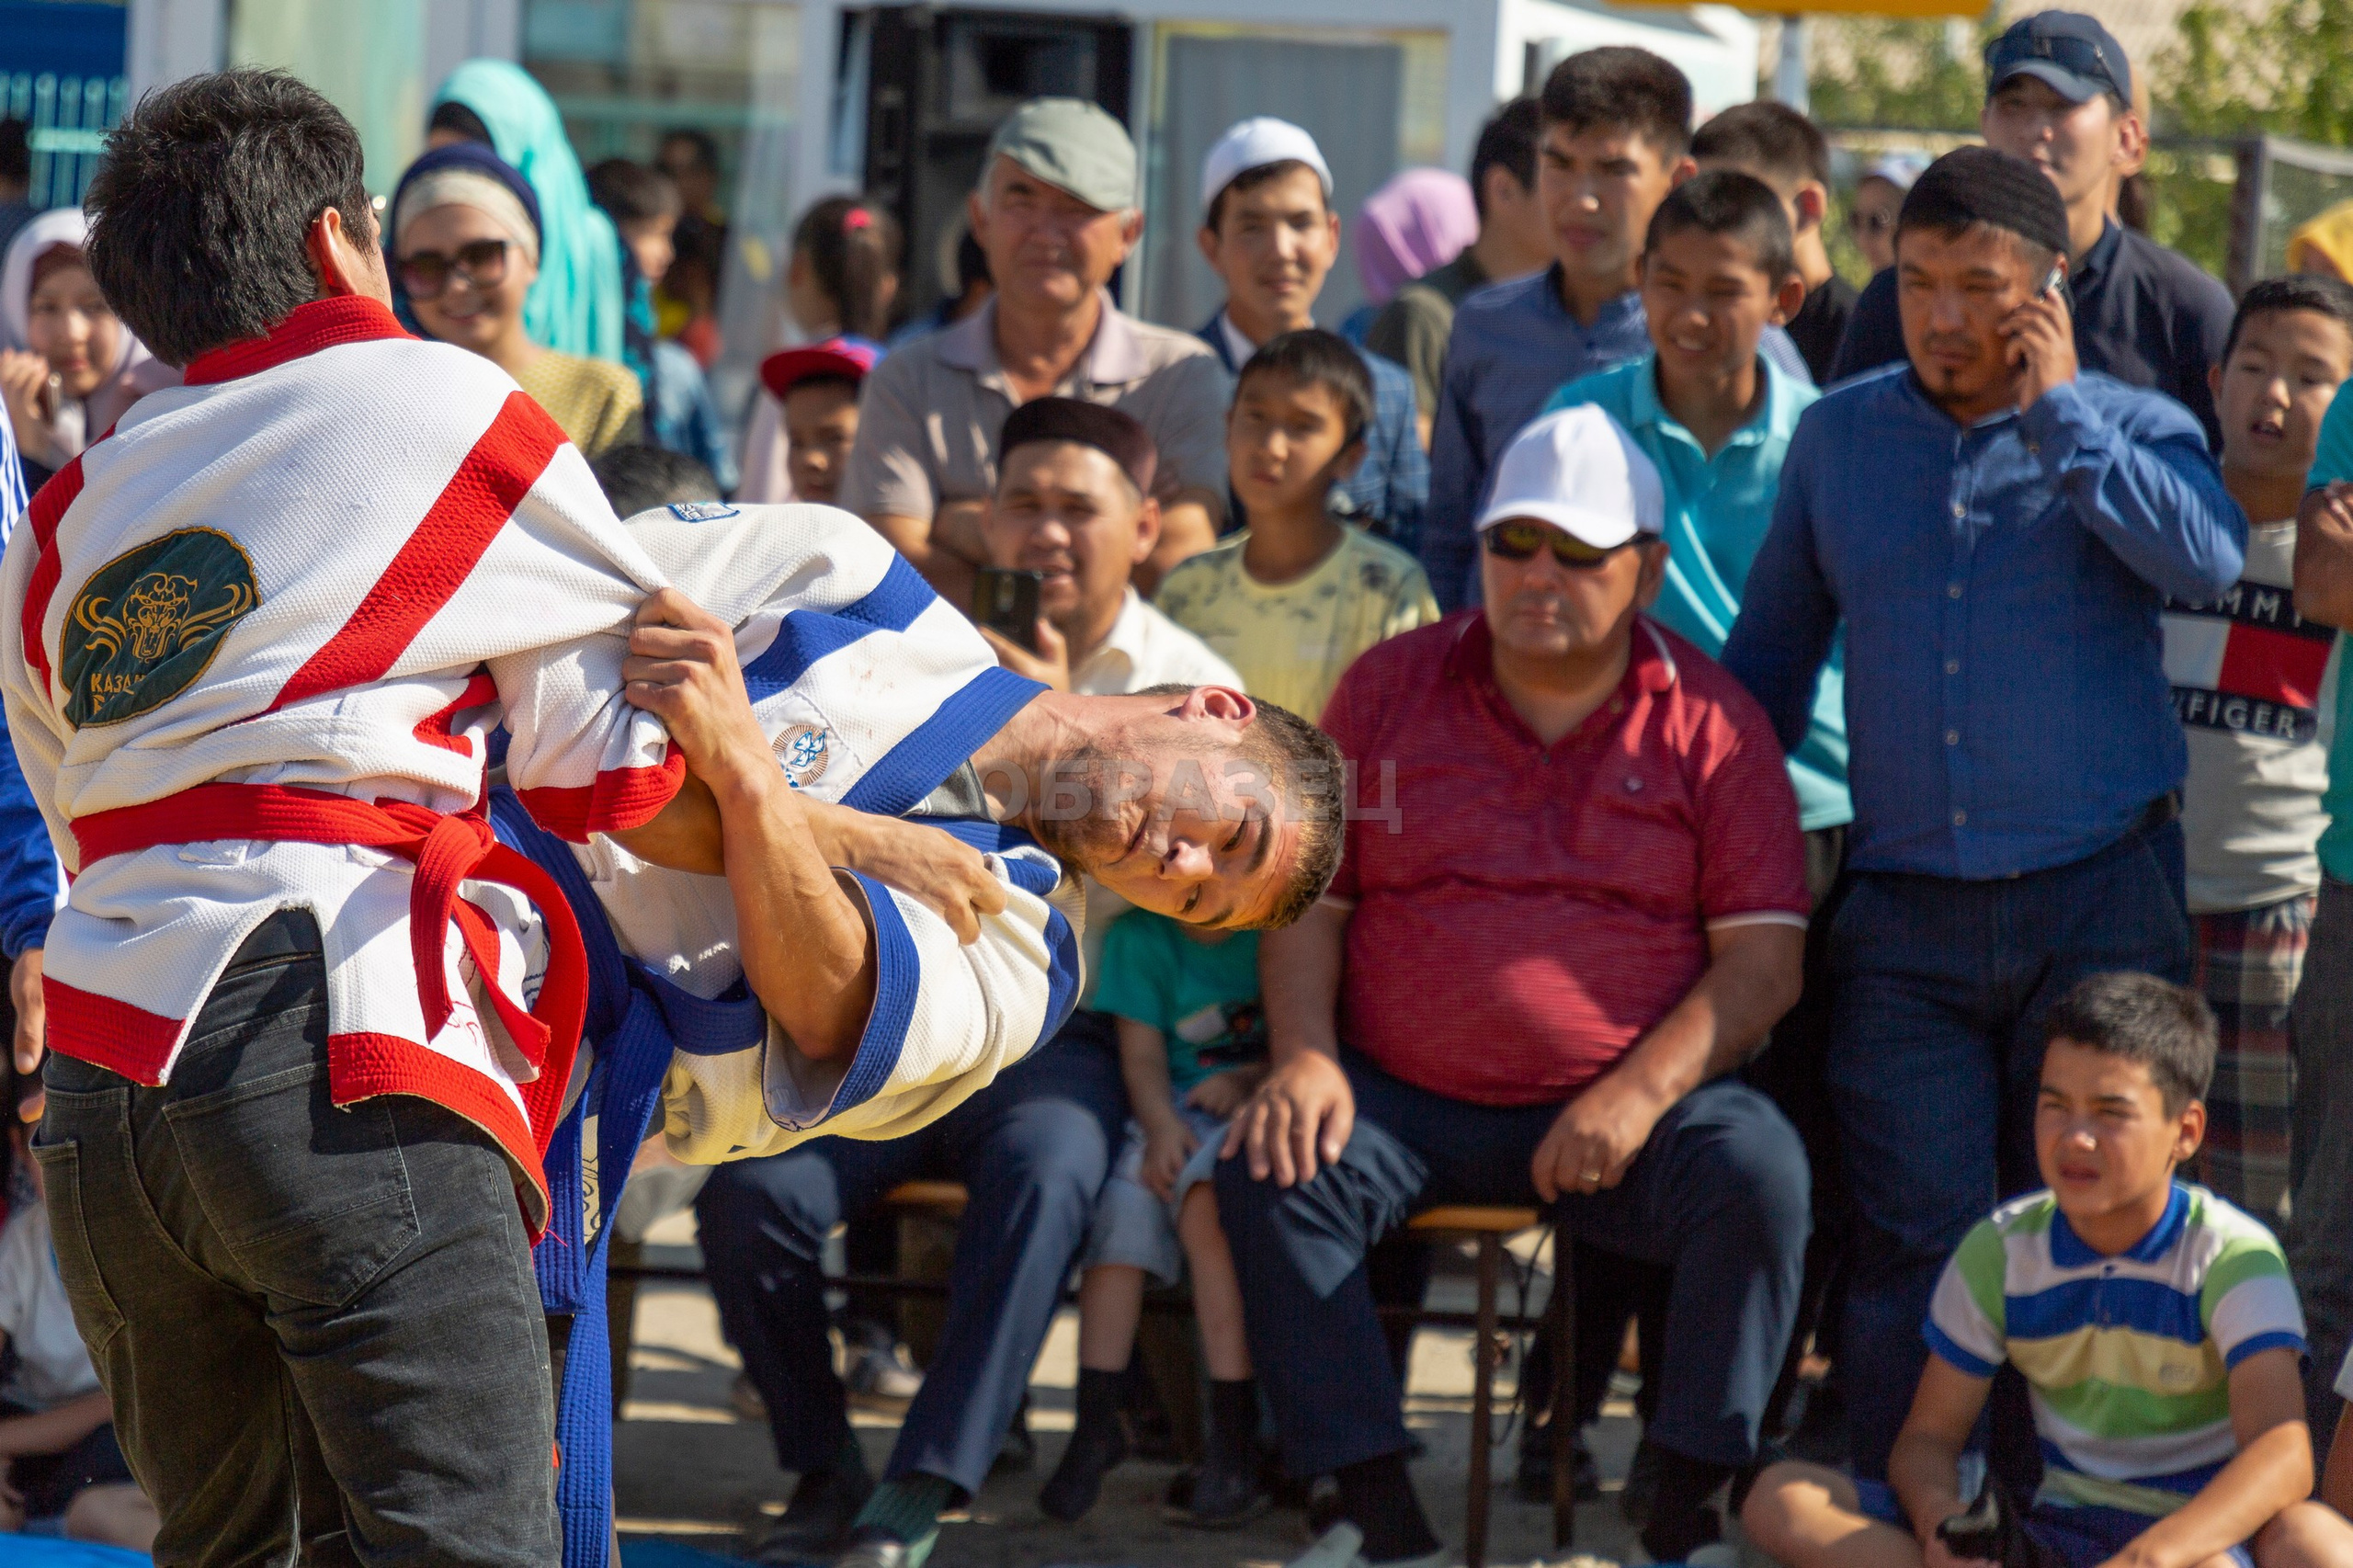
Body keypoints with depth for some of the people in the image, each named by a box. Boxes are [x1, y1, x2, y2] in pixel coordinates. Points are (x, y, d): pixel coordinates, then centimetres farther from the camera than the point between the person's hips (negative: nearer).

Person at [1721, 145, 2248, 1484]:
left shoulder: (2131, 430, 2)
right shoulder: (1840, 435, 11)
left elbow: (2209, 560, -20)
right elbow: (1775, 645, 20)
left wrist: (2057, 411, -14)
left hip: (2101, 905, -2)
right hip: (1905, 915, 2)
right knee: (1915, 1239, -6)